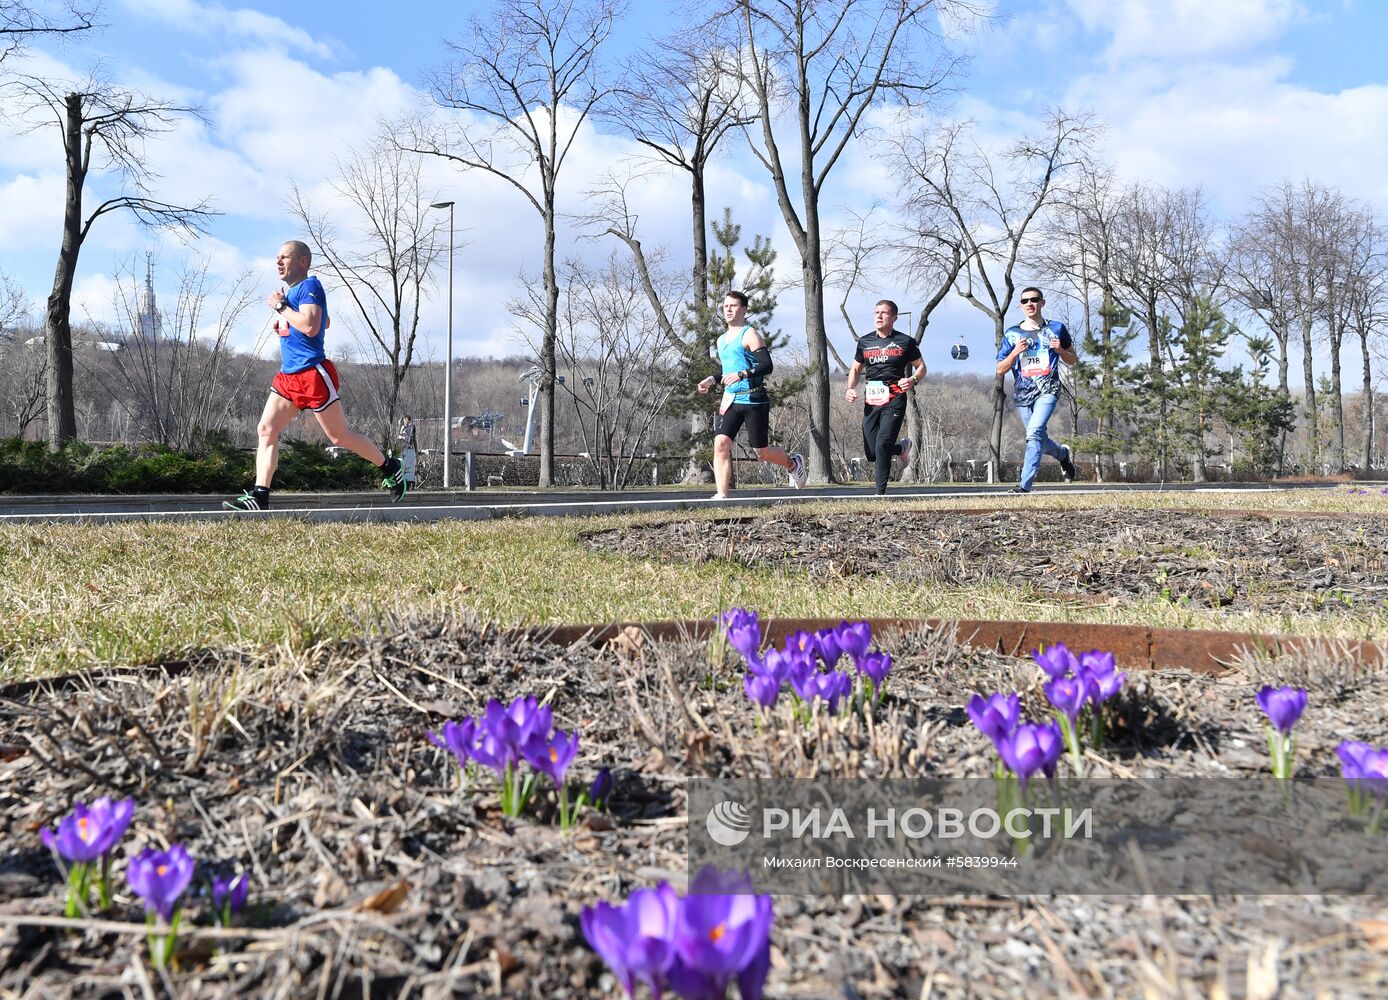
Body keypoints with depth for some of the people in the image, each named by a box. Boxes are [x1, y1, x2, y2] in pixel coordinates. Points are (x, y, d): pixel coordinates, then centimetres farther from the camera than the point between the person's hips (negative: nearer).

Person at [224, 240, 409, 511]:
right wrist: (285, 322, 19)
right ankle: (259, 496, -5)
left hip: (313, 373, -9)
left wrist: (281, 307, -15)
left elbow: (311, 326, -26)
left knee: (340, 436, 0)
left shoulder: (310, 285, -11)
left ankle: (391, 469, 19)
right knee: (266, 430, -3)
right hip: (288, 375, 9)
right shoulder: (291, 290, 18)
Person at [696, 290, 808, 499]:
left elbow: (767, 366, -18)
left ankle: (794, 463, 35)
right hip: (730, 401, 6)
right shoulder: (722, 340, 16)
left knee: (762, 452, 5)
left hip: (754, 401, -6)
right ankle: (722, 495, -14)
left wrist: (741, 375, -30)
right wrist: (712, 380, 11)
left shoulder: (750, 335, -8)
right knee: (721, 444, -14)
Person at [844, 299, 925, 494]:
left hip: (894, 400, -4)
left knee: (882, 445, -18)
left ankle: (880, 493, -8)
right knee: (871, 453, 2)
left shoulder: (905, 341, 3)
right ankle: (902, 447, 34)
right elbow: (856, 369, 23)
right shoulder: (865, 341, 13)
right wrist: (851, 388, 4)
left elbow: (921, 367, 10)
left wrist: (913, 380, -12)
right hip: (870, 402, 4)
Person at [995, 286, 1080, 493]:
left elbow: (1072, 360, 15)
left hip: (1048, 390, -3)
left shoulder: (1056, 328, 6)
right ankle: (1063, 454, 44)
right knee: (1038, 438, 11)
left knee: (1034, 432, -23)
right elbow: (1000, 370, 5)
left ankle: (1025, 485, -24)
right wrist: (1015, 352, -12)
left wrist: (1059, 349, -7)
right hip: (1023, 393, 3)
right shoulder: (1012, 334, 6)